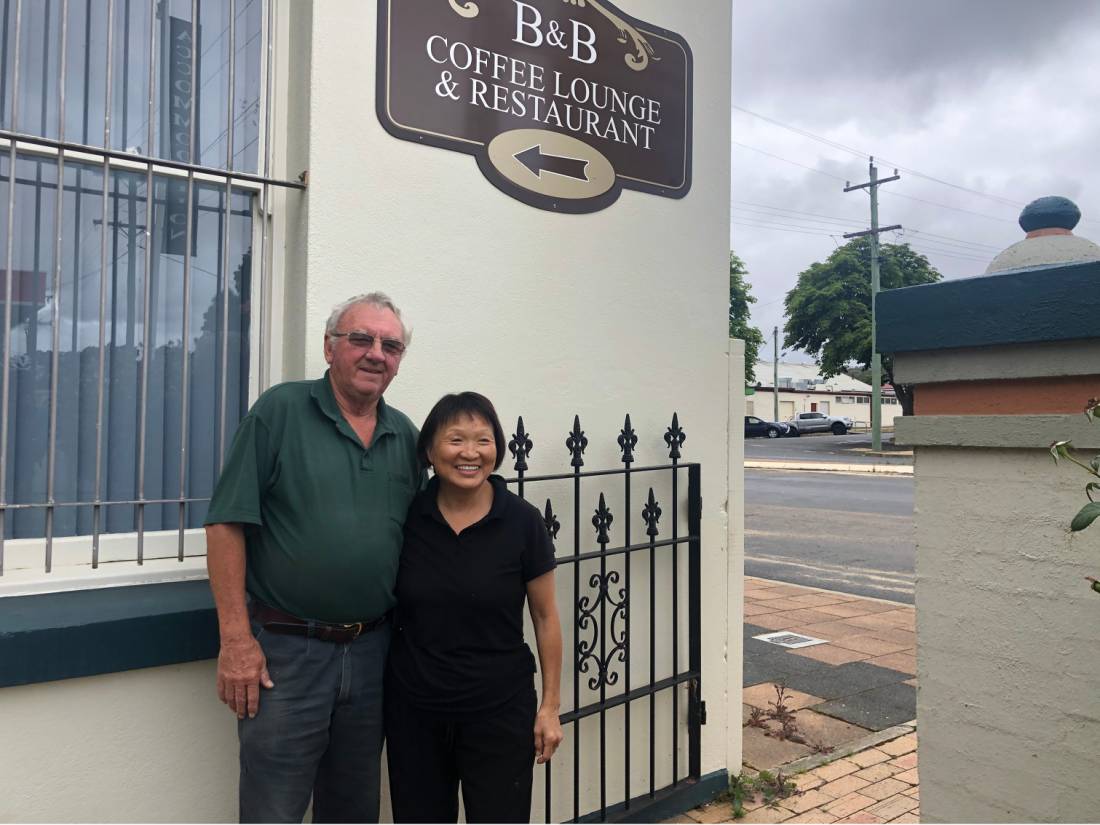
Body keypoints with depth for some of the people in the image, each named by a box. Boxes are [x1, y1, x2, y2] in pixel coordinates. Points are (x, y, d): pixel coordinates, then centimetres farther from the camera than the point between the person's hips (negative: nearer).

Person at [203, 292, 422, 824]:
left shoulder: (406, 437, 8)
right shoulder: (280, 411, -7)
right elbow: (227, 524, -10)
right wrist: (236, 638, -14)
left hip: (371, 653, 5)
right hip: (284, 651, -4)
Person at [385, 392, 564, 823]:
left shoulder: (522, 521, -10)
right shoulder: (405, 517, -6)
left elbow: (545, 617, -2)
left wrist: (550, 706, 0)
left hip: (499, 710, -1)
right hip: (414, 709, 2)